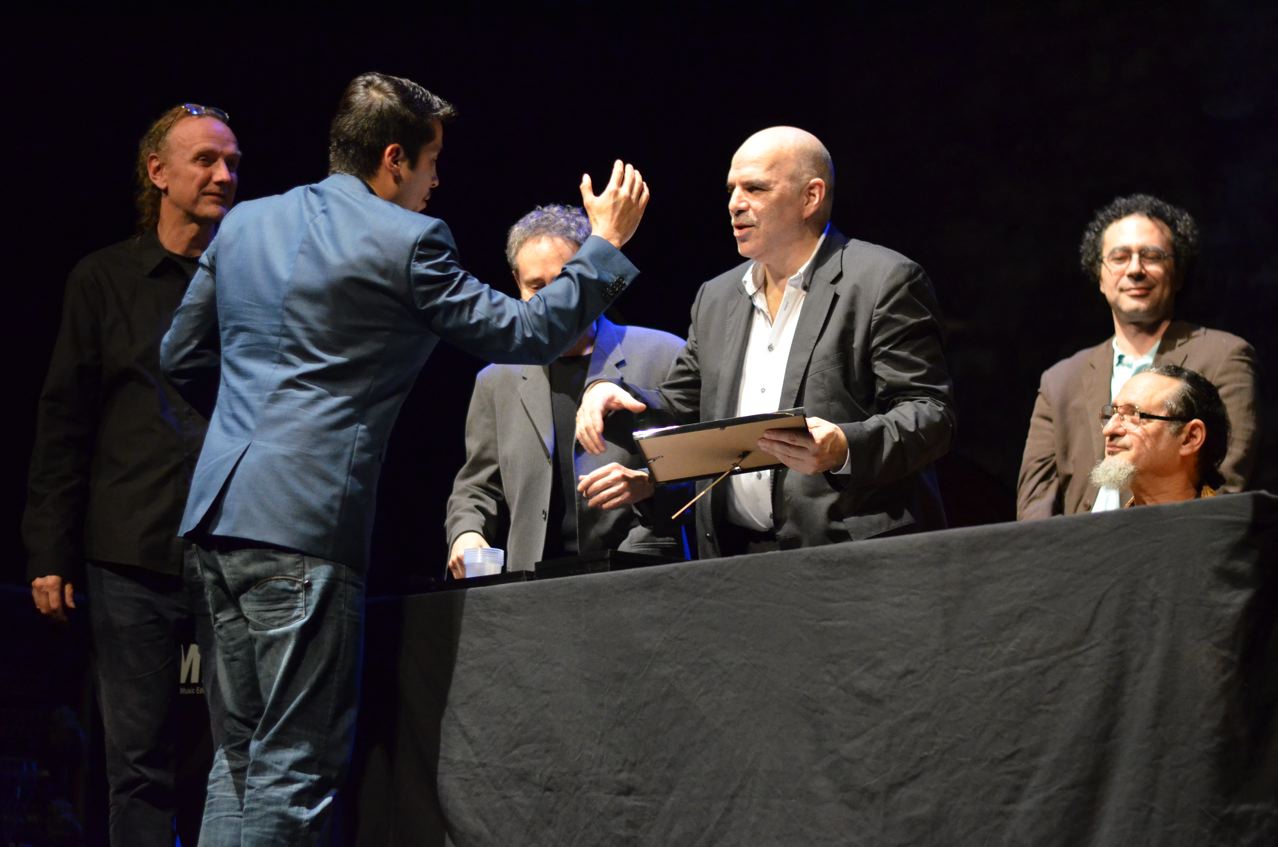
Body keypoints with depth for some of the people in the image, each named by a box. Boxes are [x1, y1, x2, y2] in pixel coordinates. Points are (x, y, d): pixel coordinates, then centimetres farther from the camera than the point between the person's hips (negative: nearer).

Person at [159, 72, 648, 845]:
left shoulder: (246, 222, 13)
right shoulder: (405, 242, -7)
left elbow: (183, 357, 20)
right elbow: (525, 334, -1)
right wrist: (606, 243, 11)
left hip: (219, 513, 8)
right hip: (305, 522, -8)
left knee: (243, 747, 15)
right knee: (297, 764, -4)